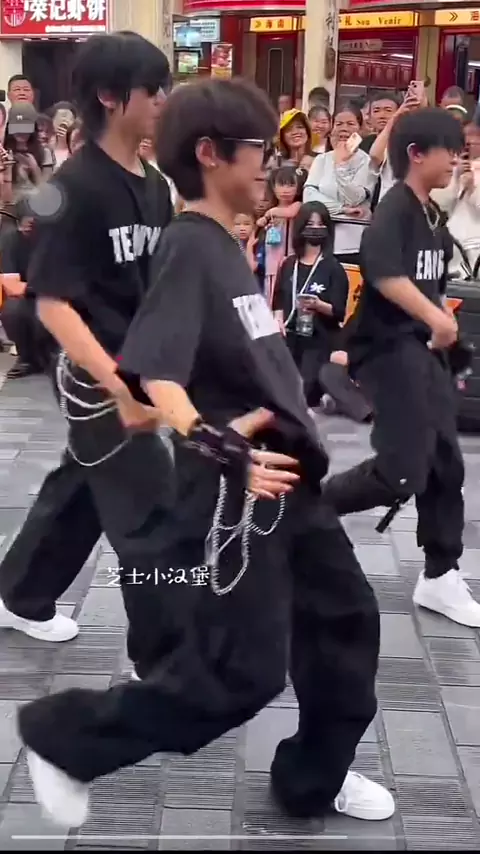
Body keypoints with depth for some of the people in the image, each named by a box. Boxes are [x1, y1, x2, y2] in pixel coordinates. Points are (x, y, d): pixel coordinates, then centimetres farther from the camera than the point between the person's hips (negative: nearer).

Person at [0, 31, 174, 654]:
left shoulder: (154, 184, 5)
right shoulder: (76, 187, -18)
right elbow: (52, 302, -22)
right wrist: (119, 387, -29)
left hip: (143, 370, 8)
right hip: (102, 380, -8)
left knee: (79, 491, 23)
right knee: (155, 521, -2)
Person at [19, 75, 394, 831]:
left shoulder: (226, 244, 10)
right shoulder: (190, 247, -19)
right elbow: (153, 368, -32)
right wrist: (210, 442, -42)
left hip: (283, 475, 10)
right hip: (231, 490, -9)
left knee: (344, 618, 15)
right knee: (240, 672, -4)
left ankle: (316, 779, 34)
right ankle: (62, 738, 13)